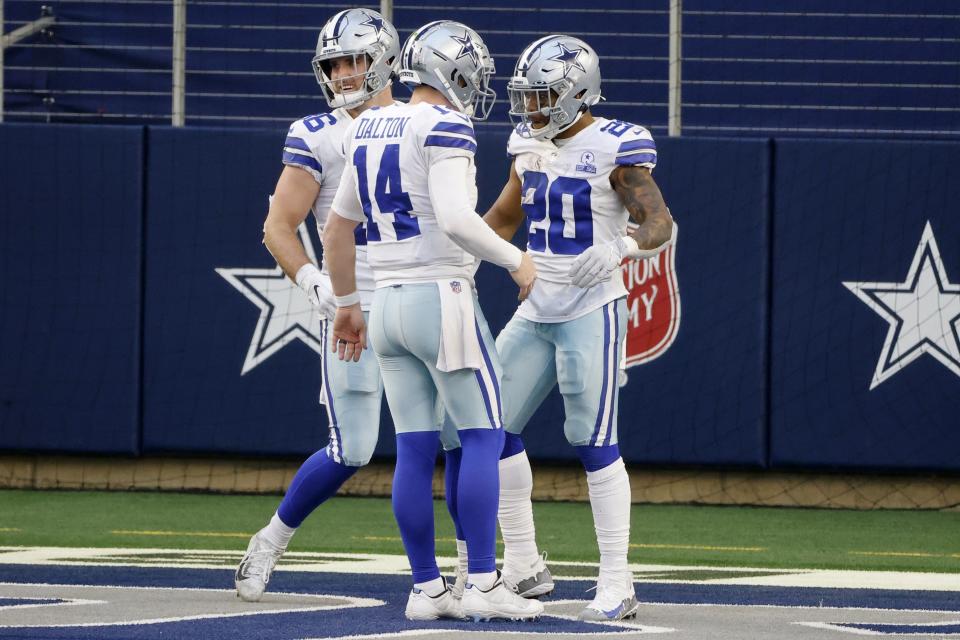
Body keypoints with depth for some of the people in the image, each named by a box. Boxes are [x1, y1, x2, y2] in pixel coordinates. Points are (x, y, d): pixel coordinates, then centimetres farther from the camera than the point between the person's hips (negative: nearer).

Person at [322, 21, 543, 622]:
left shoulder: (369, 128, 12)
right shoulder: (444, 128, -12)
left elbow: (338, 228, 19)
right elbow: (455, 221, -24)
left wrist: (347, 304, 28)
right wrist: (516, 258, -9)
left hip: (389, 303, 7)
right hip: (442, 297, -7)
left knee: (415, 450, 8)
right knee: (483, 438, -1)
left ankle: (426, 589, 9)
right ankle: (483, 584, -5)